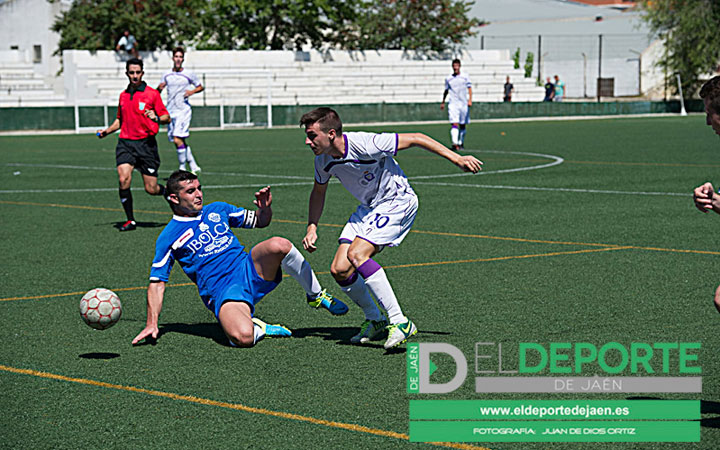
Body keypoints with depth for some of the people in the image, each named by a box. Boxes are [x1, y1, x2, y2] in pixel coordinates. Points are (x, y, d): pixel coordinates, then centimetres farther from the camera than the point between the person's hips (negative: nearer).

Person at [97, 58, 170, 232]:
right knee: (123, 180, -19)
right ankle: (130, 220, -6)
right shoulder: (123, 95, 14)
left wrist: (156, 118, -22)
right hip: (126, 143, 3)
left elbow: (167, 118, -1)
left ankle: (168, 192, 35)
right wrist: (107, 130, 11)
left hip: (146, 144, -3)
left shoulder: (152, 94, 0)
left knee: (151, 189, -2)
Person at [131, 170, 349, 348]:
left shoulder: (217, 210, 17)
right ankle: (258, 329, 2)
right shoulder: (169, 238, 4)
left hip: (250, 270, 4)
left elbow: (260, 222, 26)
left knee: (278, 244, -28)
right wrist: (152, 323, -8)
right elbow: (157, 282, 2)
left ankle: (317, 295, -5)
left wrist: (265, 208, 2)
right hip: (223, 292, -4)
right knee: (242, 337, -37)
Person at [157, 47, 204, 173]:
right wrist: (159, 88, -4)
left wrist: (192, 91, -9)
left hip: (183, 110, -5)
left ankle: (182, 167, -11)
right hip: (171, 111, 5)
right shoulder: (167, 75, 10)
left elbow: (200, 87, 10)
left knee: (178, 139, -18)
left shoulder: (189, 74, 0)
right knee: (179, 141, 7)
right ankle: (193, 166, 19)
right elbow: (158, 90, 20)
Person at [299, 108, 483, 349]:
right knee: (339, 270, -8)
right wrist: (312, 227, 2)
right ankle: (375, 321, 15)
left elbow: (415, 139, -20)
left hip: (398, 201, -7)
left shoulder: (364, 145, -28)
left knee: (356, 254, -27)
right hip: (369, 207, 7)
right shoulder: (323, 160, -7)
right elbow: (318, 192, 15)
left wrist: (457, 159, -19)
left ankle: (399, 322, -25)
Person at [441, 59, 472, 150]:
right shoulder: (448, 79, 8)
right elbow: (446, 91, 20)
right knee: (454, 124, -15)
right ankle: (455, 143, -25)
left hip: (464, 104, 1)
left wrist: (470, 100, -11)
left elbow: (469, 88, 2)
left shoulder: (465, 77, 4)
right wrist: (443, 102, 25)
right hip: (453, 104, -1)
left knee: (463, 125, 9)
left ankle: (461, 142, 25)